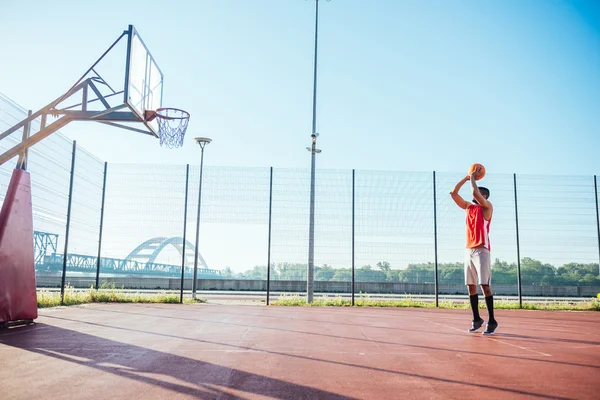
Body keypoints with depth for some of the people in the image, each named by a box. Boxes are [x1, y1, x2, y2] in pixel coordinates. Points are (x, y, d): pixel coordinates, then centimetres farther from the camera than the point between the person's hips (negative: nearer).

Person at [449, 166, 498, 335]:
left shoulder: (487, 207, -2)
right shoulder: (468, 207, 17)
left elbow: (474, 192, -18)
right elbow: (453, 193, 16)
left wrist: (473, 178, -1)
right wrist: (466, 178, 13)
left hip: (481, 251, -7)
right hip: (469, 251, 7)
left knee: (485, 285, -10)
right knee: (471, 286, 6)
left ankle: (492, 321, -5)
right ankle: (477, 319, 14)